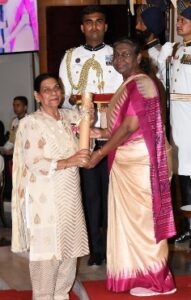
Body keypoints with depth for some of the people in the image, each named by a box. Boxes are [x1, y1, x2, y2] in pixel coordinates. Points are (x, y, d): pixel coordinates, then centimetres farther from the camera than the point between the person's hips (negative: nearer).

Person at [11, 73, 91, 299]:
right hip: (44, 197, -6)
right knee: (47, 248, -6)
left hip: (69, 194, 6)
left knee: (69, 246, 10)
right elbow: (34, 163, -17)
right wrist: (68, 162, -26)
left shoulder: (69, 117, 10)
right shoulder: (30, 123, -8)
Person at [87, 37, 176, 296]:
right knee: (131, 216, 13)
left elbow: (130, 127, -20)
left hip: (139, 161, -10)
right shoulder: (128, 85, 16)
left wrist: (101, 153, -16)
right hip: (127, 161, 10)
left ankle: (155, 280, 8)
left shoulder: (141, 83, -14)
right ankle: (139, 274, 23)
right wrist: (99, 132, 6)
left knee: (142, 216, -2)